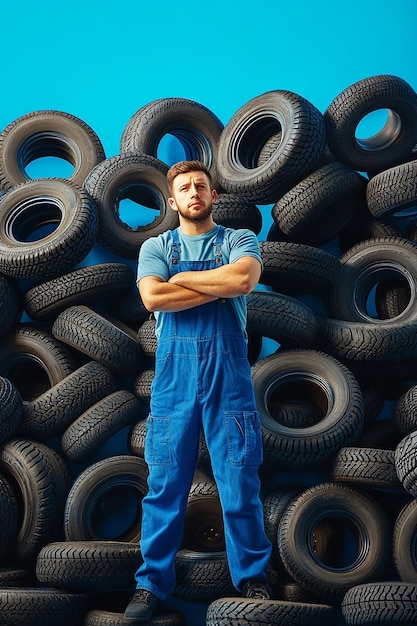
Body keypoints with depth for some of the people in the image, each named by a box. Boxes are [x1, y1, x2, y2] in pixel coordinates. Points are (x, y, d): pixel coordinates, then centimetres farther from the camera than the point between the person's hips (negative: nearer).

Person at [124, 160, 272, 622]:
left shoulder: (240, 241, 9)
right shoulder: (156, 247, 11)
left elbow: (244, 278, -14)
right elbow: (153, 298, -8)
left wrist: (183, 277, -5)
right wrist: (221, 286, -8)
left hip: (228, 370, 0)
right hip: (174, 371, 1)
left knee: (240, 480, 2)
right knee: (165, 481, 4)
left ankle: (252, 577, 17)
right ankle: (153, 582, 15)